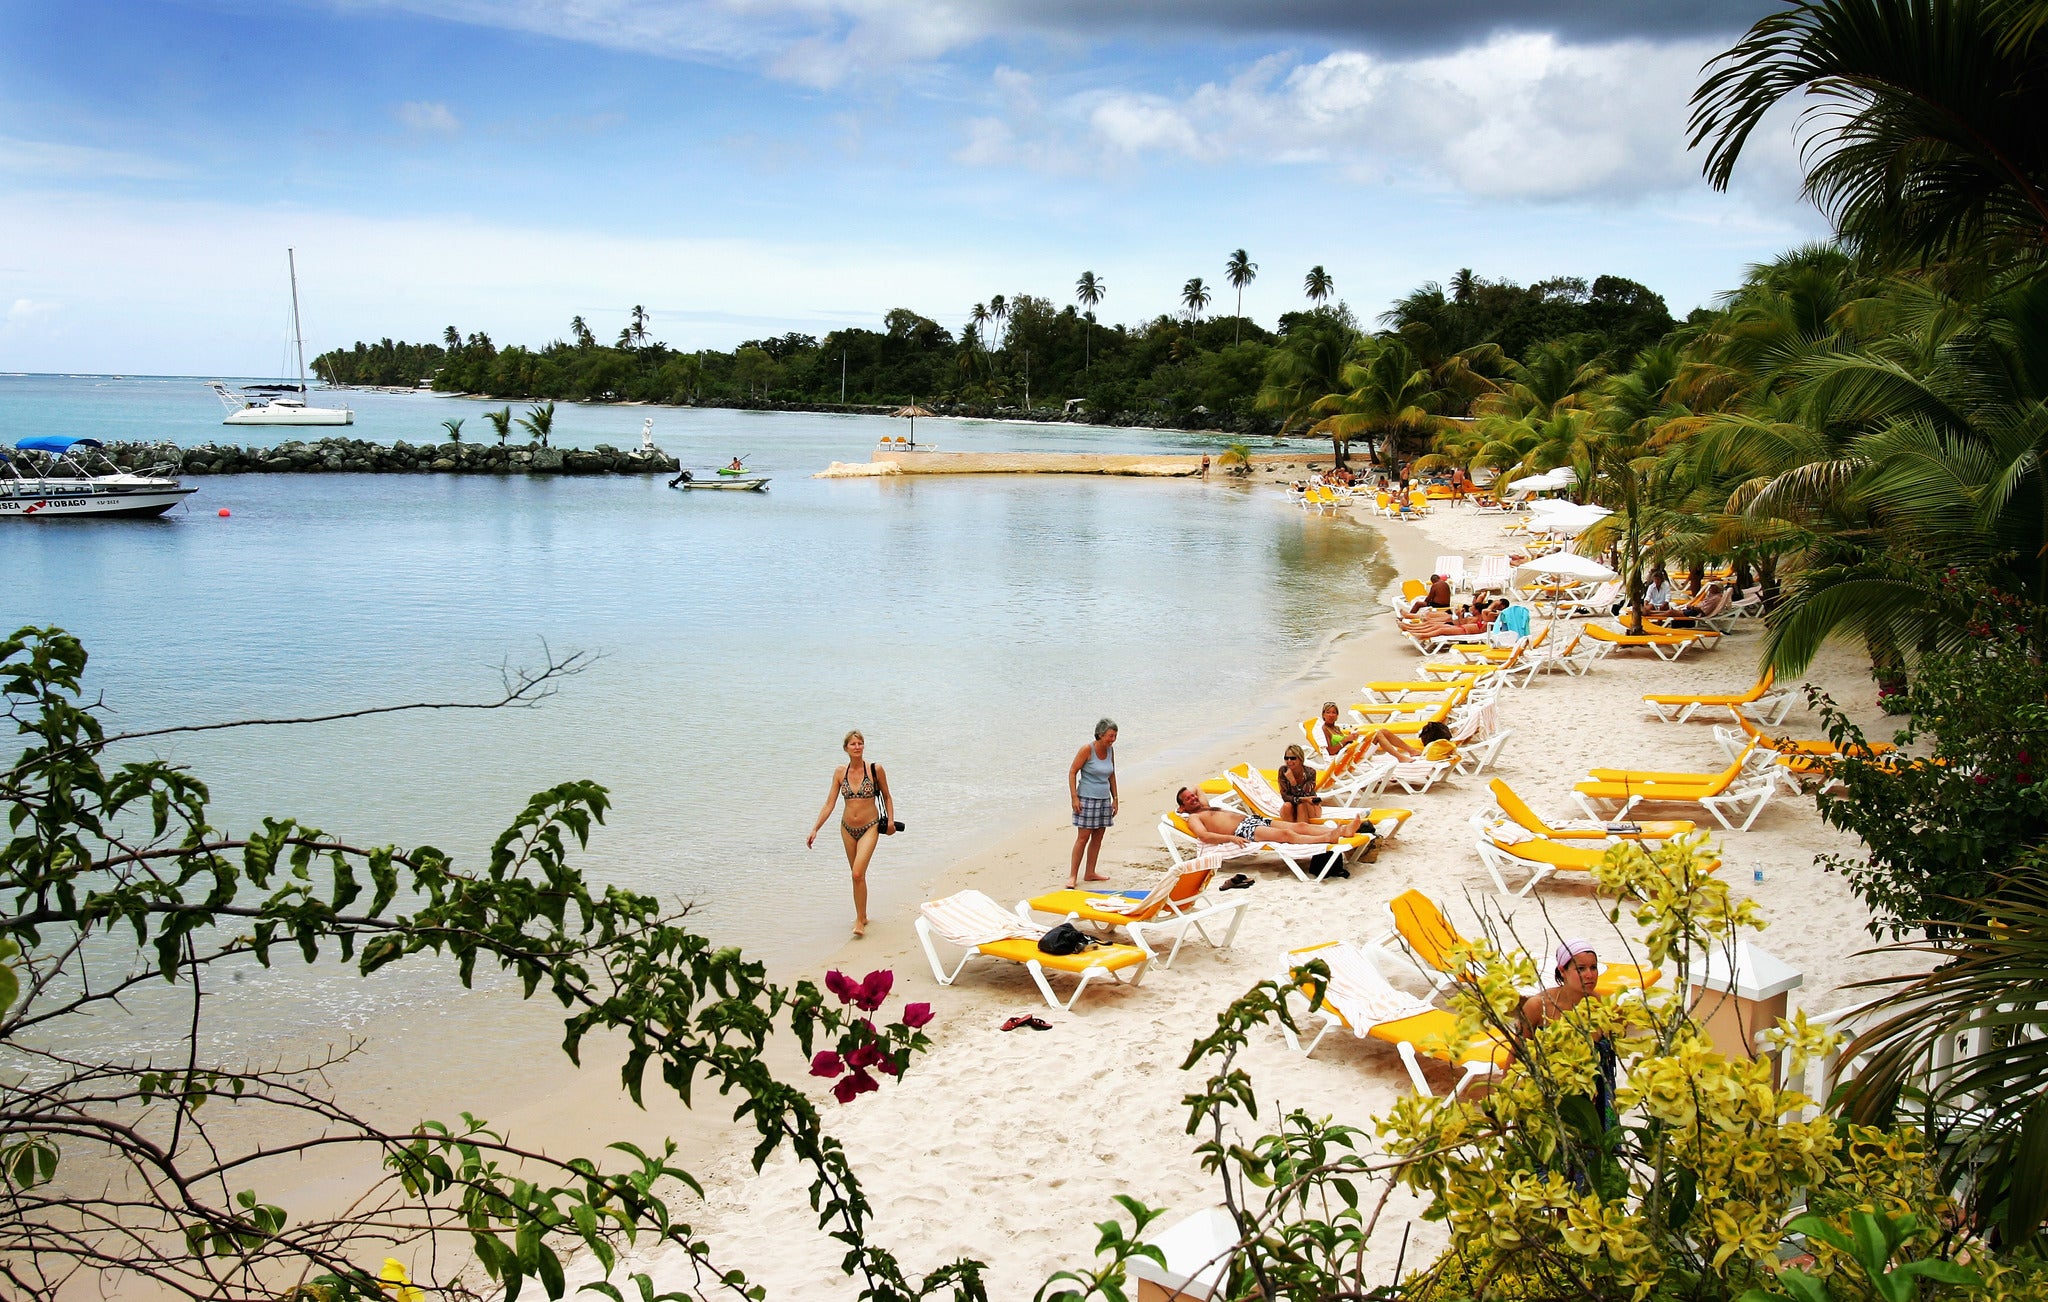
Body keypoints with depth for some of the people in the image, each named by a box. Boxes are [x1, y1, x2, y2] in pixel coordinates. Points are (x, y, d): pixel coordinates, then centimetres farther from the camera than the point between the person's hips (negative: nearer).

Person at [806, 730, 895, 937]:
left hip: (869, 828, -4)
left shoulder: (875, 770, -8)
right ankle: (863, 915, 29)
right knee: (857, 875, 14)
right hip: (847, 828, 4)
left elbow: (887, 797, 6)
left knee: (858, 874, -16)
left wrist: (890, 820, -4)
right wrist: (815, 829, -4)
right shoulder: (840, 772, -1)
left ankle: (860, 921, -7)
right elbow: (829, 803, 0)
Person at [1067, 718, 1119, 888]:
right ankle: (1073, 876, -2)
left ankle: (1090, 873, 19)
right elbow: (1072, 772, -12)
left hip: (1104, 799, 7)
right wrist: (1074, 797, -17)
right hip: (1087, 798, -7)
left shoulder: (1110, 749, 6)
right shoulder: (1087, 750, -13)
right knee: (1083, 837, -7)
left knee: (1098, 837, 9)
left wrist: (1115, 798, 15)